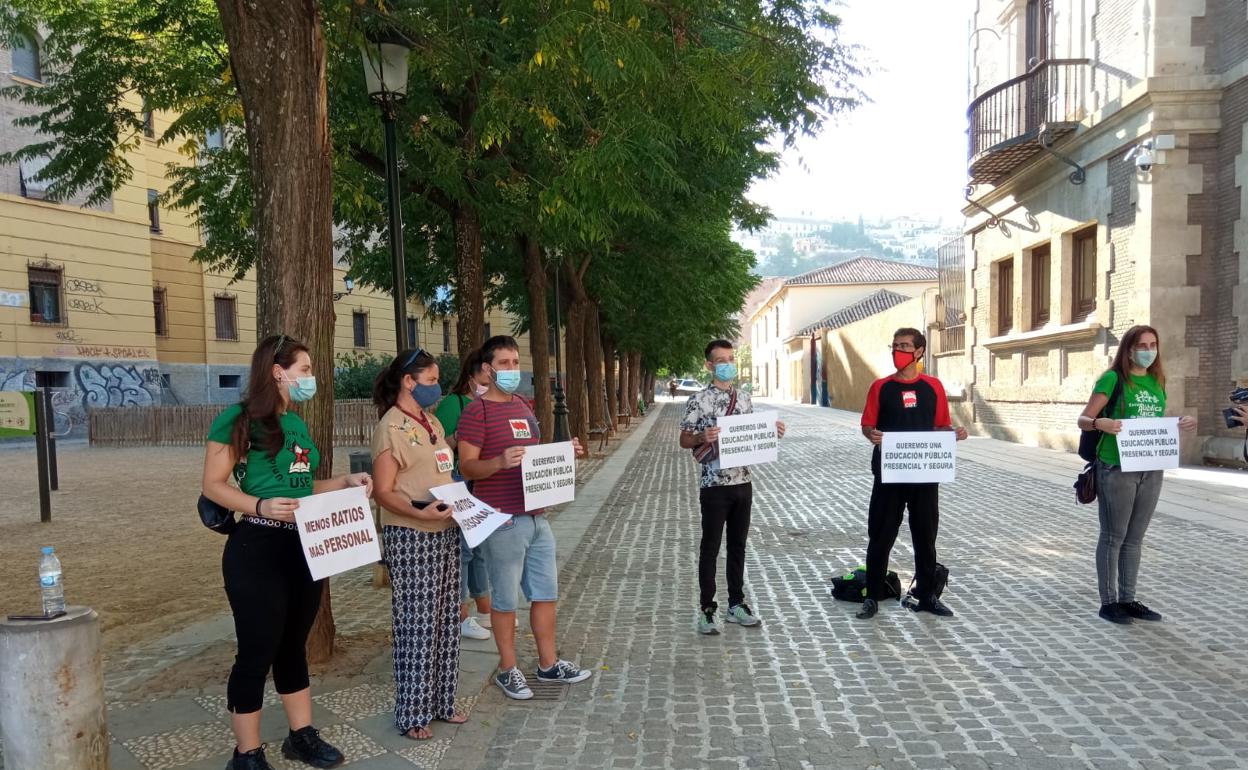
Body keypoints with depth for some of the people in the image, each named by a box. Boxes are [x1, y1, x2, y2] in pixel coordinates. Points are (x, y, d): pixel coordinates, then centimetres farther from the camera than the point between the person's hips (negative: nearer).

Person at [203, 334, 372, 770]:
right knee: (257, 652, 1)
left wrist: (346, 483, 6)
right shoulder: (238, 419, -10)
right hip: (257, 550, -7)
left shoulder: (297, 423, 12)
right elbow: (213, 485, -12)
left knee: (293, 645, 17)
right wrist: (260, 507, -27)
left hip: (304, 548, 8)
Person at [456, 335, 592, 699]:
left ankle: (548, 663, 27)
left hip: (536, 516, 8)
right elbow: (466, 466, -15)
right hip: (502, 520, -8)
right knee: (505, 598, 3)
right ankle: (508, 670, 19)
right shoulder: (477, 412, -10)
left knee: (546, 591, 14)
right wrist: (500, 461, -32)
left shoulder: (523, 406, 16)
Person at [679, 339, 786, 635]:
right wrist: (702, 438, -26)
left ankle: (736, 604, 25)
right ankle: (707, 609, 13)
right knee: (711, 548, 3)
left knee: (738, 545, 13)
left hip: (743, 483, 5)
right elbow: (684, 440, -6)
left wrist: (772, 432, -2)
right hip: (714, 485, -5)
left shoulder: (744, 398, 9)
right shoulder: (698, 400, -8)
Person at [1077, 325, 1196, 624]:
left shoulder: (1157, 382, 12)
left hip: (1151, 470, 6)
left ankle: (1128, 599, 22)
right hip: (1117, 469, -6)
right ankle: (1108, 602, 11)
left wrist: (1182, 424, 0)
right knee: (1113, 537, 2)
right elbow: (1083, 420, -9)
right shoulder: (1113, 379, -6)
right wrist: (1101, 423, -30)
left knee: (1135, 538, 13)